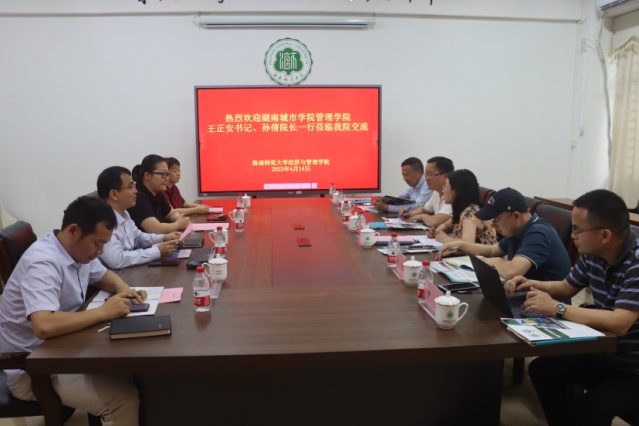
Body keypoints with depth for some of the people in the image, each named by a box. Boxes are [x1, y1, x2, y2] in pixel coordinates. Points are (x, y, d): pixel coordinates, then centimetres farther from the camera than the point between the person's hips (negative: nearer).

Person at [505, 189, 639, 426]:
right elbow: (567, 287, 14)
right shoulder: (592, 254, -3)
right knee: (542, 369, 1)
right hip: (602, 352, 8)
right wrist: (533, 285, -4)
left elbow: (619, 323, -35)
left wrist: (557, 309, -30)